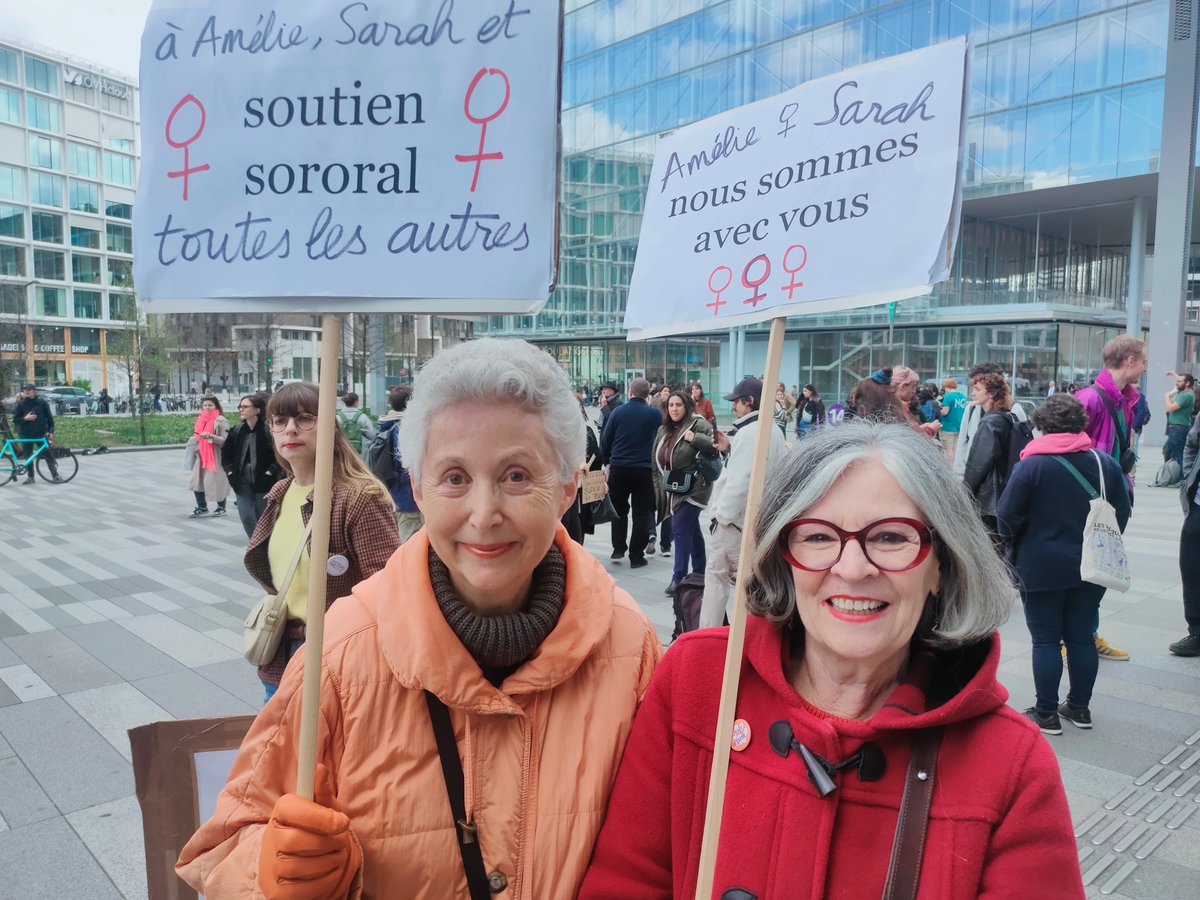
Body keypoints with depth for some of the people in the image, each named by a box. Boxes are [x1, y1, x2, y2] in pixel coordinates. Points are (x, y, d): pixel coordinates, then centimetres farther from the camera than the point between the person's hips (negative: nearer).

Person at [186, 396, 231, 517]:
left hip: (216, 457, -7)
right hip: (201, 457, 7)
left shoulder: (220, 420, -10)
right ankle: (202, 507, 20)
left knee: (217, 483, -1)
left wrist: (211, 436, -27)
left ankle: (221, 507, 17)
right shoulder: (201, 419, 12)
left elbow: (226, 440, -16)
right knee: (196, 481, 6)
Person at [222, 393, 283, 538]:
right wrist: (230, 472, 3)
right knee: (247, 518, 0)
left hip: (262, 481, -4)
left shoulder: (267, 430, -12)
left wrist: (269, 473, -16)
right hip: (242, 480, 4)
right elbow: (225, 453, 13)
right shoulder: (236, 431, 4)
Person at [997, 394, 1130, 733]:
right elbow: (1122, 513, 6)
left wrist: (1019, 544, 6)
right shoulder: (1105, 463, 0)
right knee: (1081, 637, 14)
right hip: (1091, 567, 5)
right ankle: (1079, 708, 24)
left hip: (1041, 568, -4)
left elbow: (1007, 516, -15)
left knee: (1045, 640, 3)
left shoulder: (1031, 465, -14)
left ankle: (1046, 714, 9)